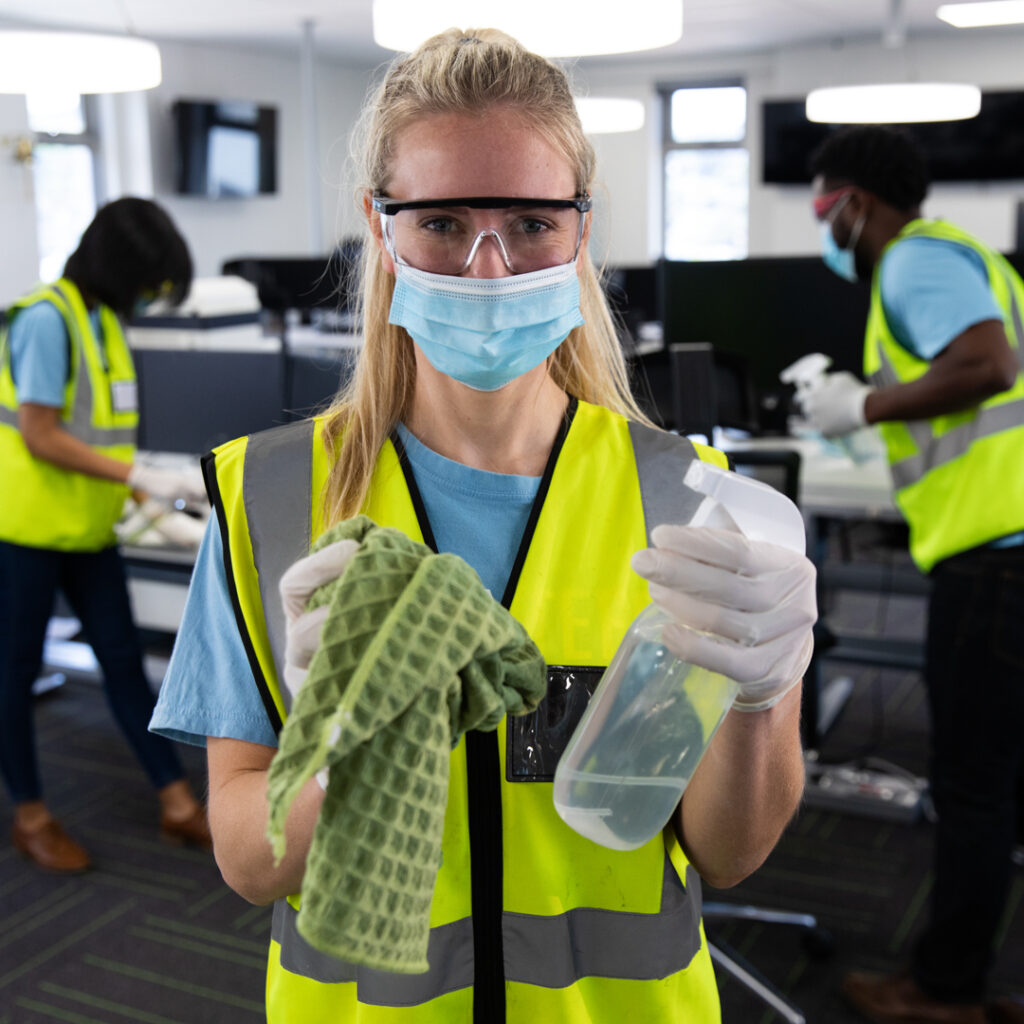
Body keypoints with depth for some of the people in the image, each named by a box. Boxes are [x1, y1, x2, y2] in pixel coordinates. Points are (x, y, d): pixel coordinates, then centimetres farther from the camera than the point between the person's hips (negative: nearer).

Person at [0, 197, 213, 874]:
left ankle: (179, 805, 18)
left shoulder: (105, 320, 9)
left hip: (88, 531, 8)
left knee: (125, 662, 10)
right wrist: (142, 478, -21)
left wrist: (142, 490, 5)